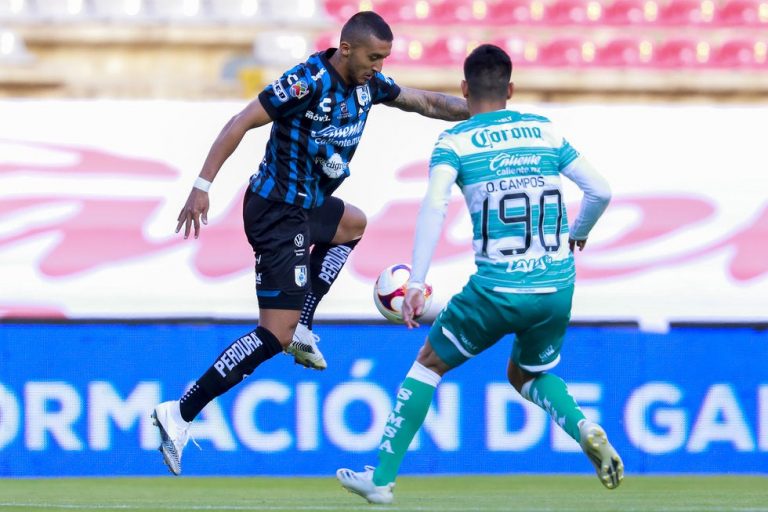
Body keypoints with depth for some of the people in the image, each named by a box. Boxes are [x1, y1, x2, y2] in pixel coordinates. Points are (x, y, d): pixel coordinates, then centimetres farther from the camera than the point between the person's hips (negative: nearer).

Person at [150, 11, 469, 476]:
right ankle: (181, 414, -15)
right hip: (277, 212, -9)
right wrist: (203, 185, -28)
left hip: (307, 204, 10)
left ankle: (302, 325, 25)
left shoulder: (368, 83, 3)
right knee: (275, 336, -14)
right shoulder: (308, 81, -22)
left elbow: (424, 102, 17)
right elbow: (242, 123, -22)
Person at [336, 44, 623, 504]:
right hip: (557, 291, 4)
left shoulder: (455, 142, 0)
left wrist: (416, 283, -19)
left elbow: (434, 206, -16)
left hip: (497, 290, -3)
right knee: (528, 375, 29)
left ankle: (382, 478, 17)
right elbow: (600, 192, 10)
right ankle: (585, 429, -1)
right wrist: (577, 234, 30)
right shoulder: (546, 131, 10)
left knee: (429, 363, 18)